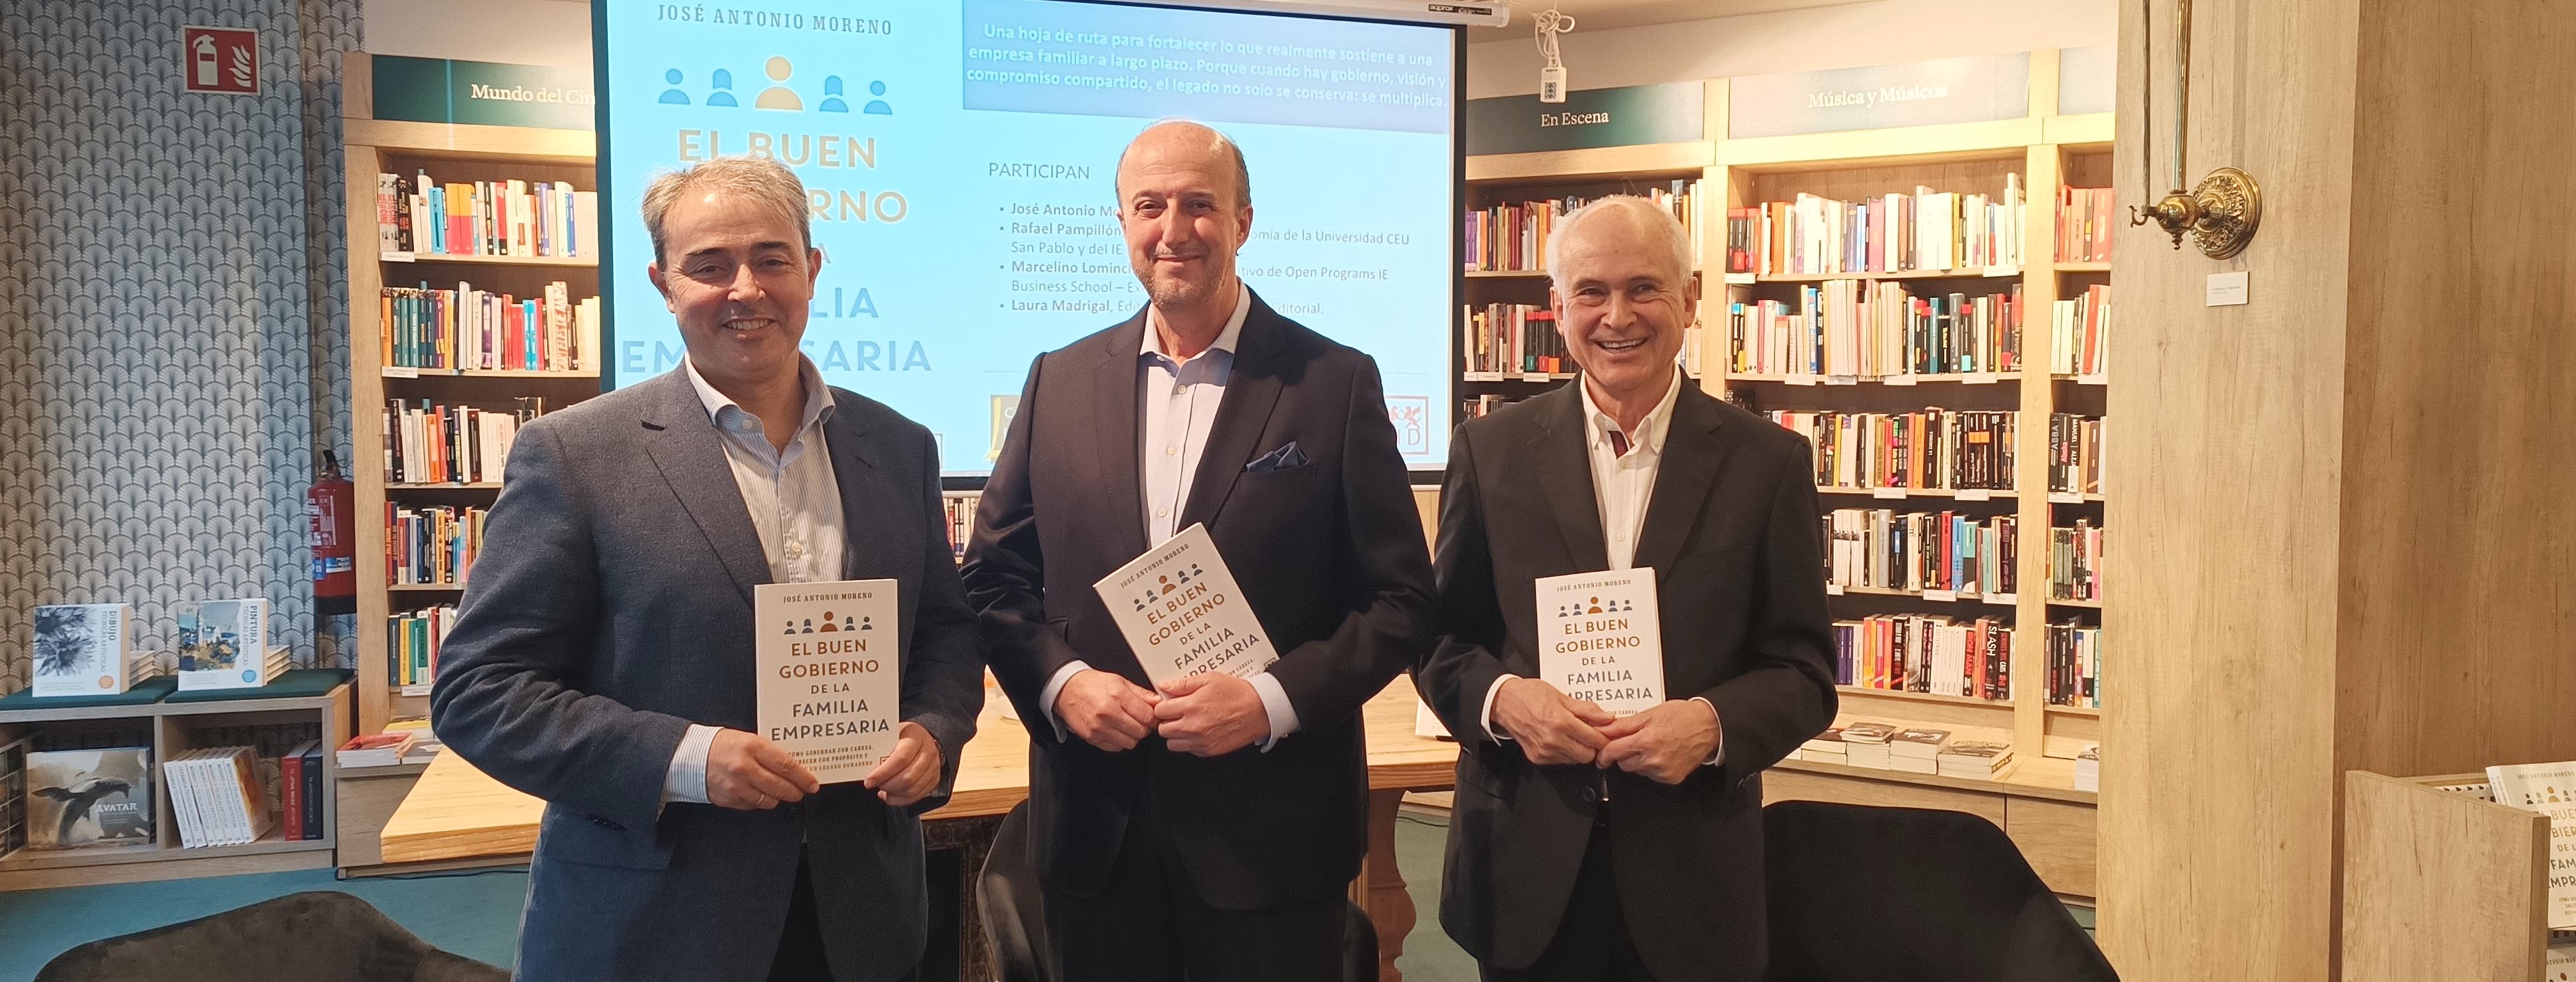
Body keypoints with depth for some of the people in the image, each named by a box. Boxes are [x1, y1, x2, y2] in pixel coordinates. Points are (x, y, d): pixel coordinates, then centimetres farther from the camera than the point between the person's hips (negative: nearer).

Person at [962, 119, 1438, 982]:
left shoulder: (1336, 384, -3)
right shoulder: (1060, 381, 6)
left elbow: (1402, 599, -4)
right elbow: (995, 577, 9)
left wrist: (1273, 699, -16)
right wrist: (1060, 680, -8)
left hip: (1271, 837, -2)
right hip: (1098, 832, 3)